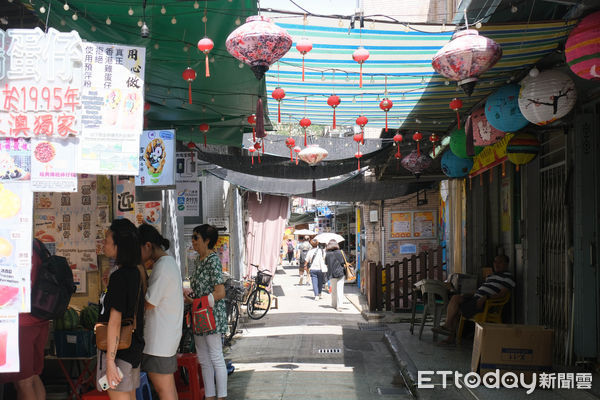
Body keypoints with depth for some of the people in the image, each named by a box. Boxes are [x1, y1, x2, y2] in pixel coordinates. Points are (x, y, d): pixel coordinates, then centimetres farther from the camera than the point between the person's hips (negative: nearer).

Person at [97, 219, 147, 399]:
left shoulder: (119, 276, -20)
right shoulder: (138, 271, 5)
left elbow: (115, 322, -21)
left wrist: (110, 362, -21)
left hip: (118, 349, -9)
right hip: (134, 345, 9)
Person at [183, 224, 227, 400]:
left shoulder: (213, 260, -15)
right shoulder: (199, 259, 12)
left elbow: (220, 293, -20)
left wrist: (195, 302, -17)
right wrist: (188, 295, 2)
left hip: (212, 313, -9)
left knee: (215, 357, -2)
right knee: (203, 359, 12)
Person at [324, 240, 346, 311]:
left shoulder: (327, 254, -3)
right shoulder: (339, 252, -5)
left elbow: (326, 263, 4)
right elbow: (343, 262, -5)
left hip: (331, 274, 2)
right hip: (340, 273, -2)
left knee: (333, 289, 17)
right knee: (340, 290, -2)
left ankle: (334, 304, 25)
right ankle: (339, 306, -10)